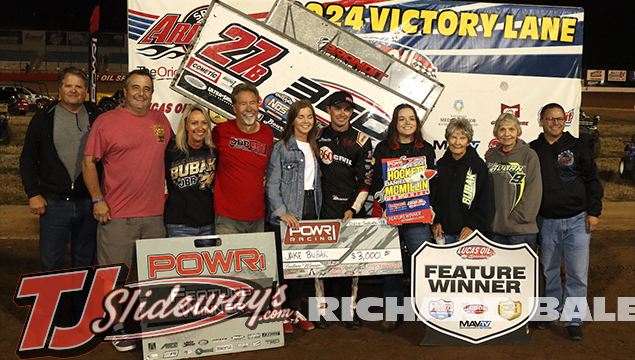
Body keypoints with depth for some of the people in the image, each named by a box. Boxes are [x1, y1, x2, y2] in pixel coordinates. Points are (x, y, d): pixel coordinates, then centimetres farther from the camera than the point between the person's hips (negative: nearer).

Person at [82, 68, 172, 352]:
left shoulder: (160, 120, 9)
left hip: (154, 214, 5)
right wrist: (98, 200, -10)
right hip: (116, 214, -4)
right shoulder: (106, 121, -3)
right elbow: (89, 162, -3)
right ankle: (117, 328, 19)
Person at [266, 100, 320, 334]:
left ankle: (295, 309, 21)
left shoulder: (314, 148, 15)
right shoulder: (281, 147, -4)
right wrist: (282, 212, -17)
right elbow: (272, 185, -9)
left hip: (310, 210, 6)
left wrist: (318, 212, 10)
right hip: (287, 215, -5)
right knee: (285, 263, -1)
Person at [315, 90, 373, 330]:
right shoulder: (318, 138, 7)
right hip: (323, 209, 0)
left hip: (352, 210, 0)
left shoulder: (361, 141, 4)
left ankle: (351, 310, 13)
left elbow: (366, 180, 2)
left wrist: (354, 209, -8)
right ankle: (322, 308, 8)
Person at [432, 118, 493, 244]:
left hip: (470, 232, -3)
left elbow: (486, 202, -2)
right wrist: (435, 222, 0)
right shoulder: (440, 165, 8)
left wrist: (472, 226, -10)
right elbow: (432, 197, 12)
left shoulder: (479, 166, -1)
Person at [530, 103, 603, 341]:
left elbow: (592, 181, 3)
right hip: (547, 221, 1)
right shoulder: (533, 150, 3)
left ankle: (574, 319, 12)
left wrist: (593, 212, -3)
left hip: (577, 220, -1)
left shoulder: (577, 147, 1)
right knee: (549, 271, 13)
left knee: (577, 273, 0)